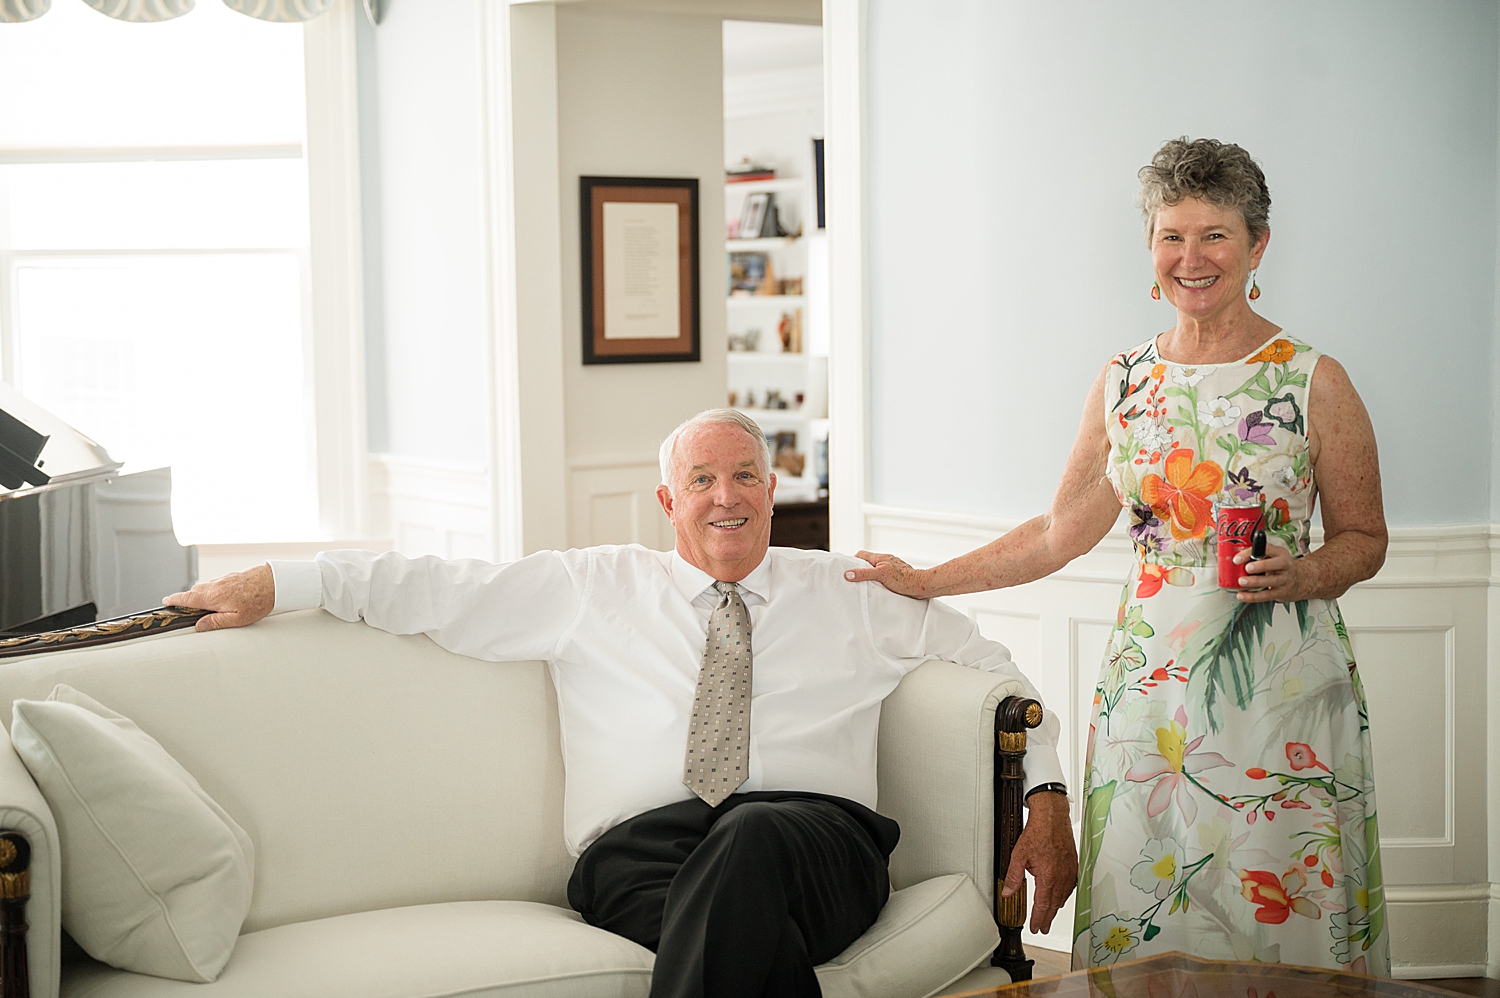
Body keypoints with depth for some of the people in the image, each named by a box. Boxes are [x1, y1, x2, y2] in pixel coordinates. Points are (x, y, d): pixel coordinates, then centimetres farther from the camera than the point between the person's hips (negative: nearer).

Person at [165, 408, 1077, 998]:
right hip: (642, 851, -1)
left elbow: (997, 673, 25)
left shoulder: (854, 595, 22)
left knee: (752, 838, -38)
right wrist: (274, 585, 10)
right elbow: (434, 590, 17)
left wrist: (1046, 799, 11)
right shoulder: (594, 589, 21)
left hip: (814, 841, 1)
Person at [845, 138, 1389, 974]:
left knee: (1287, 927, 0)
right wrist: (925, 582, 14)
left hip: (1286, 684, -3)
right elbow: (1060, 531, 14)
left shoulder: (1314, 382, -2)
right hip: (1153, 679, 3)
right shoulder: (1123, 385, 8)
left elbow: (1364, 538, 5)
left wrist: (1301, 574, -15)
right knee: (1143, 934, 3)